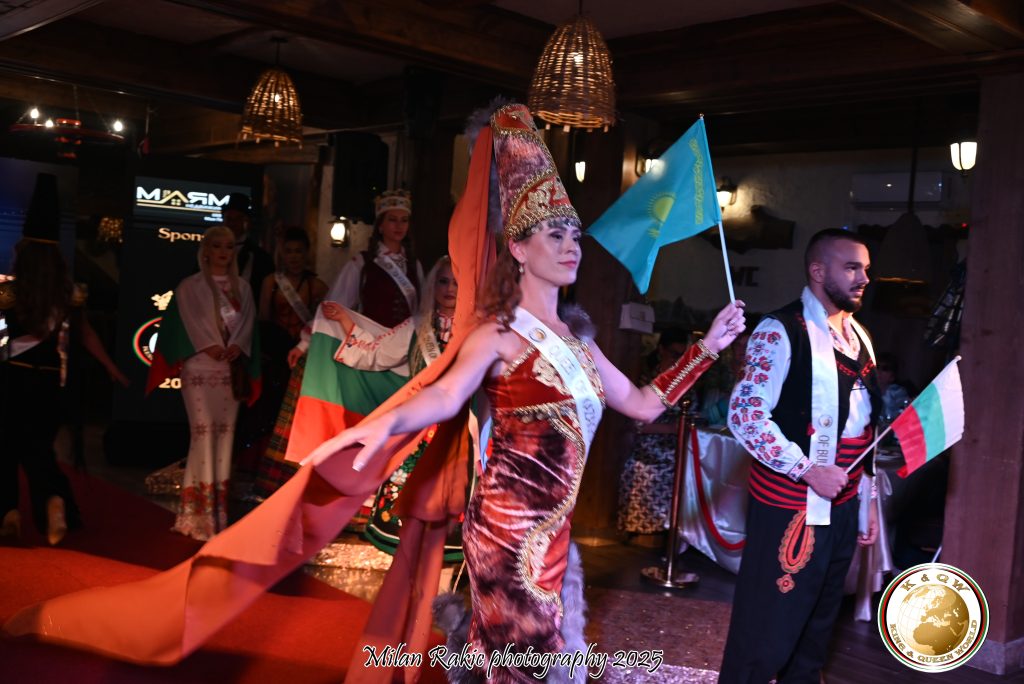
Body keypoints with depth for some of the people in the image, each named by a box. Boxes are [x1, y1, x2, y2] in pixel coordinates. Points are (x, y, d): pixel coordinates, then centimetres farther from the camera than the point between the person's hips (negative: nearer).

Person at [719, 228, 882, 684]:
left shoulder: (857, 336, 12)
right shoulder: (781, 333, -13)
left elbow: (860, 429, 17)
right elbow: (745, 415, -20)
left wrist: (867, 502, 16)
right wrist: (808, 470, -22)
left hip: (841, 507, 8)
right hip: (790, 509, -8)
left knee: (817, 627, 20)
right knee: (767, 628, -1)